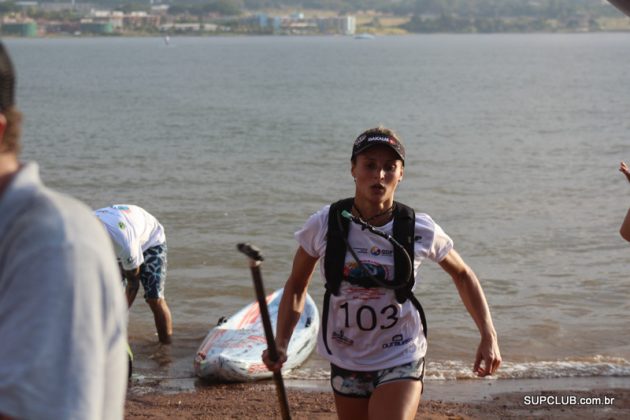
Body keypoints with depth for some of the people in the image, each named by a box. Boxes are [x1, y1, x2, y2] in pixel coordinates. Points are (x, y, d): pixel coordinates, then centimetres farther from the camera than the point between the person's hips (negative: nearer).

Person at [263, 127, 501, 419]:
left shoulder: (421, 231, -11)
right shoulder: (324, 225, -11)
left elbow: (463, 276, 6)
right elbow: (296, 287, 3)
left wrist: (488, 335, -2)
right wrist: (280, 343, -10)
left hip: (400, 362, -2)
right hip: (345, 362, 2)